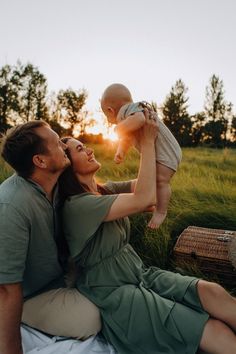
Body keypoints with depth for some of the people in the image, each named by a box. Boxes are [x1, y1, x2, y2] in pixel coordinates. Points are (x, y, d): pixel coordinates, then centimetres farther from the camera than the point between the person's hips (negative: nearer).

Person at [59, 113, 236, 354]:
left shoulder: (105, 190, 7)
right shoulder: (76, 205, -20)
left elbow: (148, 184, 5)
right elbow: (145, 198, -27)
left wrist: (148, 141, -6)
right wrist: (148, 142, -18)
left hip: (140, 274, 8)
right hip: (115, 294, -7)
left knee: (212, 291, -14)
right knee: (217, 333, -17)